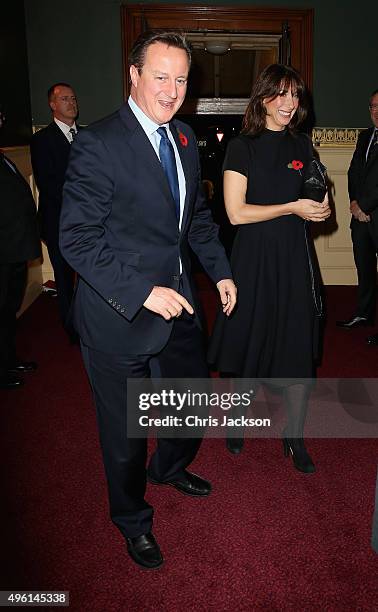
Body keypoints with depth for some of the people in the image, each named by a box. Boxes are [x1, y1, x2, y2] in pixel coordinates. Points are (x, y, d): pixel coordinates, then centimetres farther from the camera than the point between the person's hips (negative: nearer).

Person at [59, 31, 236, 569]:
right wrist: (143, 293, -25)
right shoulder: (99, 144, -18)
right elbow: (78, 239, -21)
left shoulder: (184, 138, 7)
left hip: (178, 302, 8)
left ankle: (169, 467, 55)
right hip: (120, 314, -7)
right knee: (126, 430, 12)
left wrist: (220, 270, 9)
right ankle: (132, 518, 41)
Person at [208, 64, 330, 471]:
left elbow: (315, 207, 17)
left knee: (298, 350, 5)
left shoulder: (302, 146, 11)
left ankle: (294, 436, 22)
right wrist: (293, 207, -12)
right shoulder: (242, 147, -4)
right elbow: (236, 212, -12)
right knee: (248, 344, 8)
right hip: (254, 259, -4)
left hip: (294, 260, 4)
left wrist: (319, 206, -7)